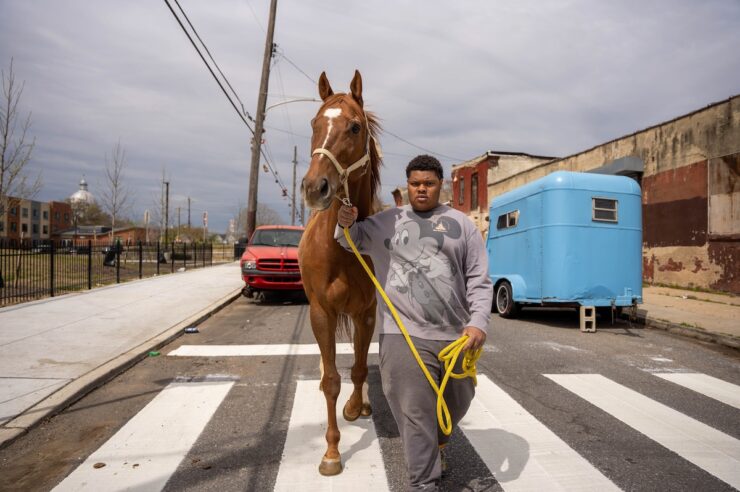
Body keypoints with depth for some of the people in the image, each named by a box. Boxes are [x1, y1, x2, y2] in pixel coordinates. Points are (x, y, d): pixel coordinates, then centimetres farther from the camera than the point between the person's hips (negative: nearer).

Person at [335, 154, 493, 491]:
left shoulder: (461, 224, 5)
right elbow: (352, 241, 18)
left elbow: (479, 280, 3)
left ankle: (436, 442, 54)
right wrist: (345, 224, -6)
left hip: (455, 335, 3)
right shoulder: (385, 221, 7)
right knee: (416, 415, 1)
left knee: (457, 404, 23)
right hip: (403, 334, -2)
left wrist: (479, 322, -11)